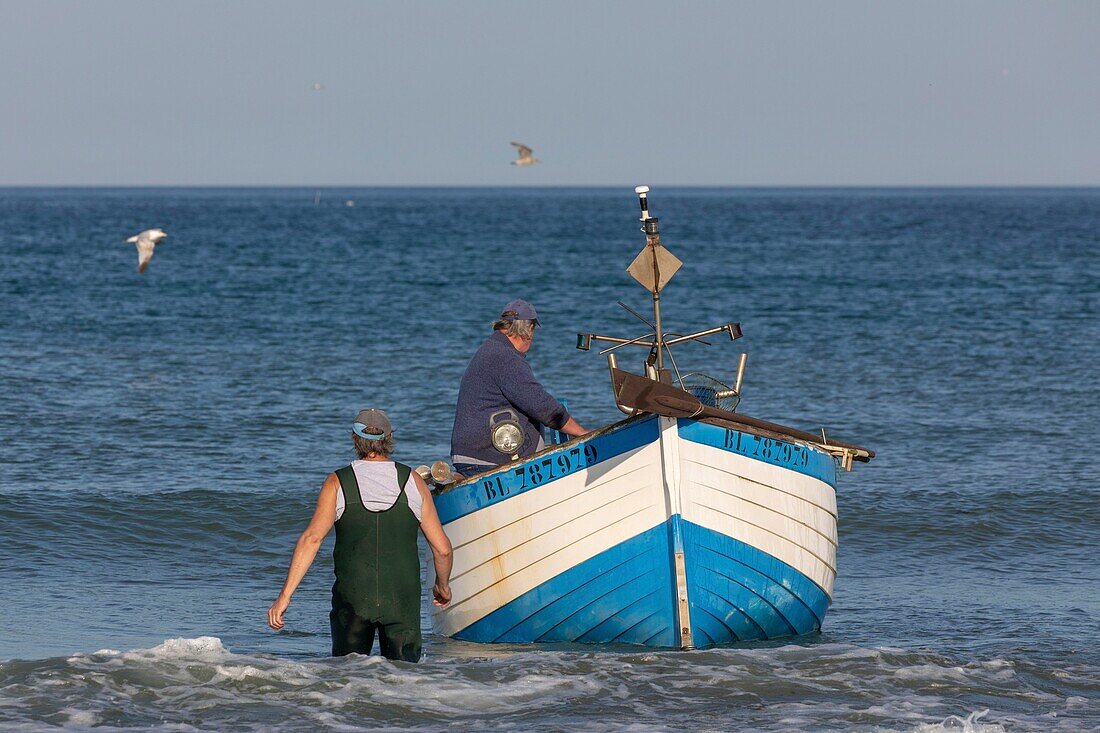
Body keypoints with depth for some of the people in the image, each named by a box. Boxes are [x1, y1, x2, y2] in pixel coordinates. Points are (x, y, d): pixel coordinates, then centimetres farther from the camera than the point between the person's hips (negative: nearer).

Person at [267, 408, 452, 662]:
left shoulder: (337, 483, 2)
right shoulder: (413, 482, 5)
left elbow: (311, 538, -7)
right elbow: (442, 548, 6)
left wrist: (285, 595, -7)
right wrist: (443, 586, 25)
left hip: (352, 600, 0)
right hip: (402, 600, 0)